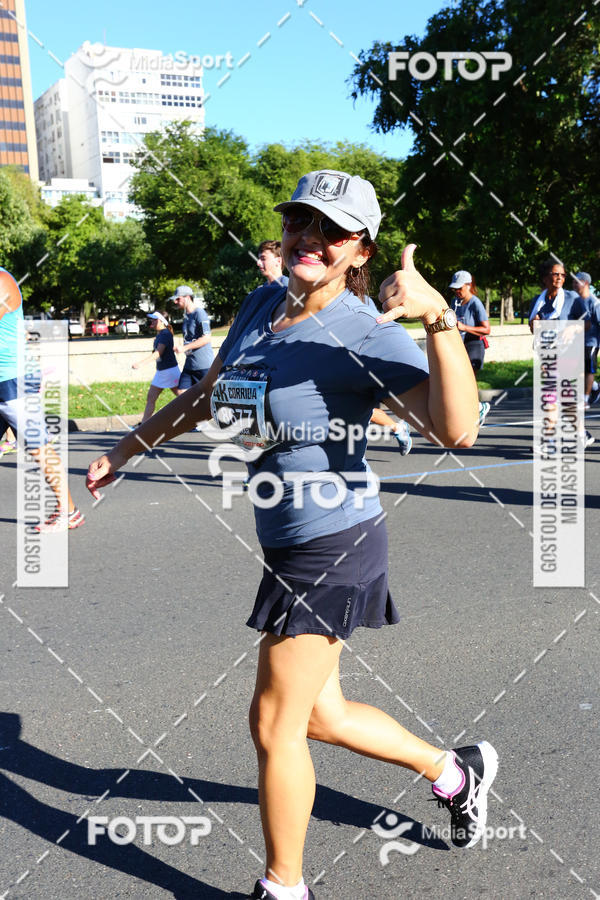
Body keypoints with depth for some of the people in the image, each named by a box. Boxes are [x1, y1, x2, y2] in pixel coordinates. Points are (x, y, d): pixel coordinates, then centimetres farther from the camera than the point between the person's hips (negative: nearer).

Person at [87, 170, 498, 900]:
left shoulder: (367, 334, -18)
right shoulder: (260, 306, 5)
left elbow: (456, 430, -30)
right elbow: (207, 395, 19)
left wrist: (439, 316, -39)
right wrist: (127, 447, 22)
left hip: (332, 545, -8)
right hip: (289, 541, 8)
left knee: (274, 725, 5)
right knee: (318, 715, 21)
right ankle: (456, 773, 45)